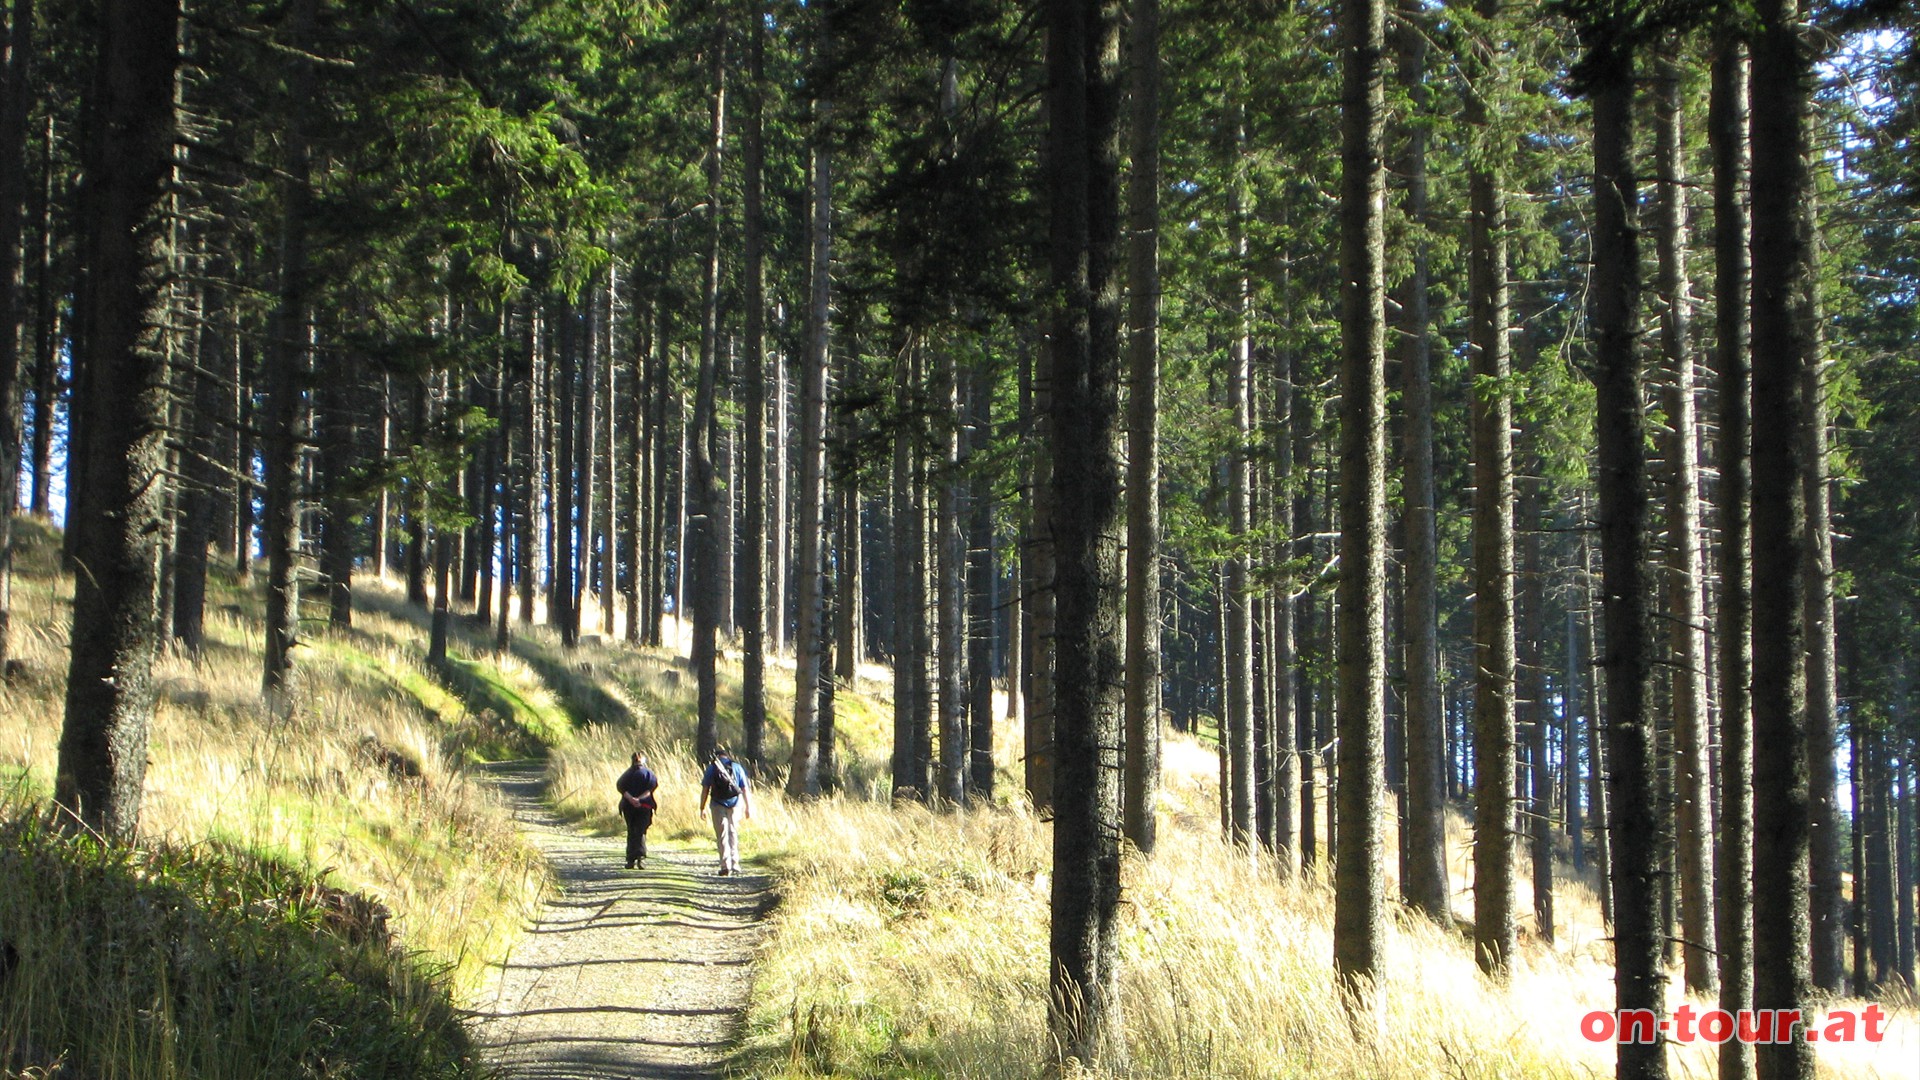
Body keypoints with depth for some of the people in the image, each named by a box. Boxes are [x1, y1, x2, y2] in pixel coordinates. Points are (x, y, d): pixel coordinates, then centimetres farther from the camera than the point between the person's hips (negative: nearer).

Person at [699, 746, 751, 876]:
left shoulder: (711, 768, 2)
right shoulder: (737, 767, 7)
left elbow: (705, 789, -3)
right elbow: (745, 789, 5)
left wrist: (702, 808, 1)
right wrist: (748, 808, 9)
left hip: (718, 805, -1)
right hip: (735, 805, 1)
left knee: (722, 836, 2)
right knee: (734, 835, 13)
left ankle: (725, 866, -4)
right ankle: (735, 864, 11)